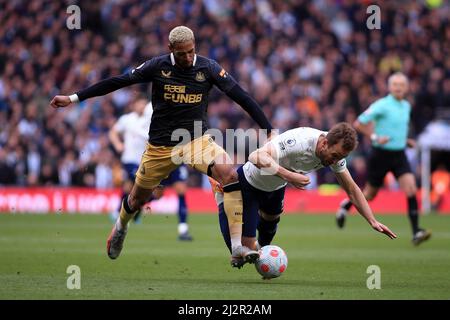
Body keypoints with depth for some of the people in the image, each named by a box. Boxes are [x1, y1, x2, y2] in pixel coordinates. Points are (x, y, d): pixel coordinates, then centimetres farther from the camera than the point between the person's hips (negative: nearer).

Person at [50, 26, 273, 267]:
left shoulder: (208, 68, -9)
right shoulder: (158, 66, -10)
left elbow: (241, 97, -9)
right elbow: (116, 82, -5)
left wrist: (269, 131, -13)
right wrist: (73, 98, -4)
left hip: (197, 139, 0)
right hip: (161, 146, 1)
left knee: (229, 173, -28)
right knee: (138, 198, 14)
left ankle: (237, 248, -29)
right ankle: (121, 226, 54)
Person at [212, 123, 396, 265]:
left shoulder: (336, 151, -17)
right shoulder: (297, 141, -41)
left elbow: (352, 190, -5)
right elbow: (256, 157, -51)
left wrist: (373, 221, -11)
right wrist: (289, 176, -59)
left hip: (275, 187, 7)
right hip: (250, 183, -7)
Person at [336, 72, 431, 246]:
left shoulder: (406, 106, 8)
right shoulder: (382, 105, -14)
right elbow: (359, 123, -13)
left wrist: (405, 140, 13)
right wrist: (375, 137, -21)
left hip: (399, 154, 5)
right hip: (381, 154, -5)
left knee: (411, 189, -14)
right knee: (370, 194, 9)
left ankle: (416, 232, -16)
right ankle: (346, 205, 41)